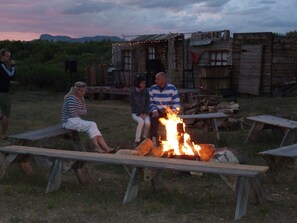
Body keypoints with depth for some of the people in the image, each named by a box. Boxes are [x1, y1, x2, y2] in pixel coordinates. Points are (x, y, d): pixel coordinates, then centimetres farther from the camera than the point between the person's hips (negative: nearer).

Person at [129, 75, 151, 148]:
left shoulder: (146, 91, -1)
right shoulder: (132, 91, -7)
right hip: (136, 113, -2)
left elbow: (147, 103, 1)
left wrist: (145, 113, -12)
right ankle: (137, 140, -21)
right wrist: (139, 114, -15)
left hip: (144, 112, 2)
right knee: (141, 121, -33)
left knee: (148, 122, -29)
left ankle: (145, 138, -6)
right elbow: (132, 104, -7)